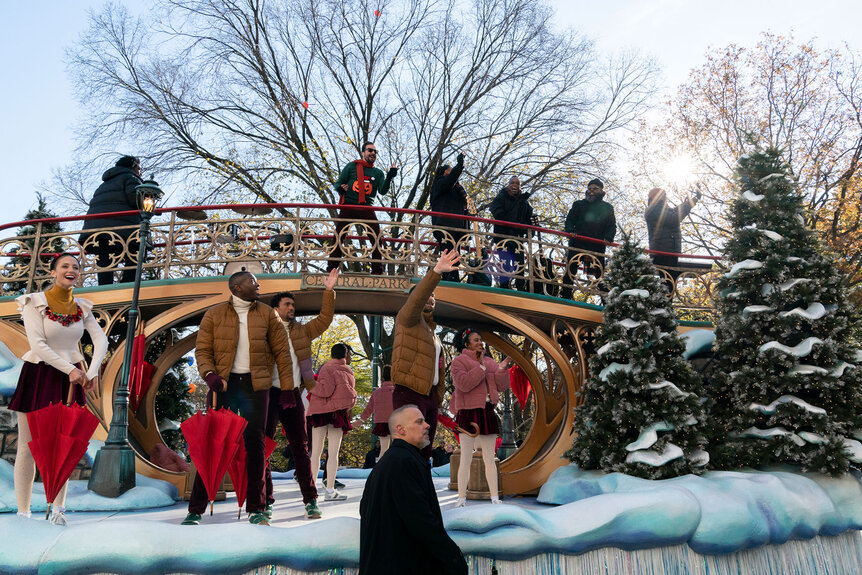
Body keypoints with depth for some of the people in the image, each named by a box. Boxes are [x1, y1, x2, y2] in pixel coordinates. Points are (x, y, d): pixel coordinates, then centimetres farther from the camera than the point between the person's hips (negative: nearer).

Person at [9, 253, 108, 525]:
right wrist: (70, 369, -19)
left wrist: (92, 371, -14)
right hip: (38, 376, -3)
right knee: (28, 446, 2)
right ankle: (23, 511, 11)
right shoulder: (34, 302, -5)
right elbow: (37, 344, -14)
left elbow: (101, 341, 1)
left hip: (70, 380, 3)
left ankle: (58, 509, 14)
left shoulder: (82, 307, 7)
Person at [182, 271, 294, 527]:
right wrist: (210, 375, -15)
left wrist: (287, 388, -1)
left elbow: (282, 351, 6)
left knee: (254, 443, 2)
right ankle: (196, 509, 8)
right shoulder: (214, 314, 4)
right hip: (223, 382, -1)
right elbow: (202, 350, 3)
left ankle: (256, 508, 11)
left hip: (255, 384, 1)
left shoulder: (267, 314, 7)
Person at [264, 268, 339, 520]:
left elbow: (324, 320, 11)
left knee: (300, 447, 5)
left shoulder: (301, 331, 15)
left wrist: (329, 291, 5)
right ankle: (265, 501, 10)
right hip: (269, 393, -3)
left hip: (293, 395, 3)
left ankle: (310, 500, 9)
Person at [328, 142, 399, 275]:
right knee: (338, 237, -3)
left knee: (377, 239, -9)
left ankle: (377, 270, -4)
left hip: (367, 209, 2)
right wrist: (340, 188, -16)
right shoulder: (352, 166, 8)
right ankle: (331, 268, 7)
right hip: (348, 206, -2)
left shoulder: (378, 173, 14)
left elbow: (382, 191, -2)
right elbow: (338, 183, 8)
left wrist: (389, 177, -18)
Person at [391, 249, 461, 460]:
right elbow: (416, 298, -22)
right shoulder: (407, 319, 0)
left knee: (424, 453, 10)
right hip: (410, 395, -9)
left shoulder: (430, 330, 25)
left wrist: (439, 395, 18)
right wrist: (436, 272, -35)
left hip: (430, 395, 9)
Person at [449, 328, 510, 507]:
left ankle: (495, 497, 13)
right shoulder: (458, 362, 0)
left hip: (488, 413, 5)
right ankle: (462, 497, 3)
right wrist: (480, 367, -16)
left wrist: (502, 369, -6)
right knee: (466, 459, -4)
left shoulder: (490, 362, 17)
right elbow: (464, 384, -17)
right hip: (469, 413, -5)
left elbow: (502, 386, 10)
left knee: (490, 459, 9)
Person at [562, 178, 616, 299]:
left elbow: (612, 226, 11)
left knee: (600, 272, -1)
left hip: (598, 245, 0)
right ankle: (565, 295, 0)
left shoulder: (608, 208, 16)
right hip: (578, 242, 0)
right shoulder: (579, 204, 16)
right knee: (571, 269, -3)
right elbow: (569, 220, 8)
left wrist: (608, 238, -10)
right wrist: (570, 231, -13)